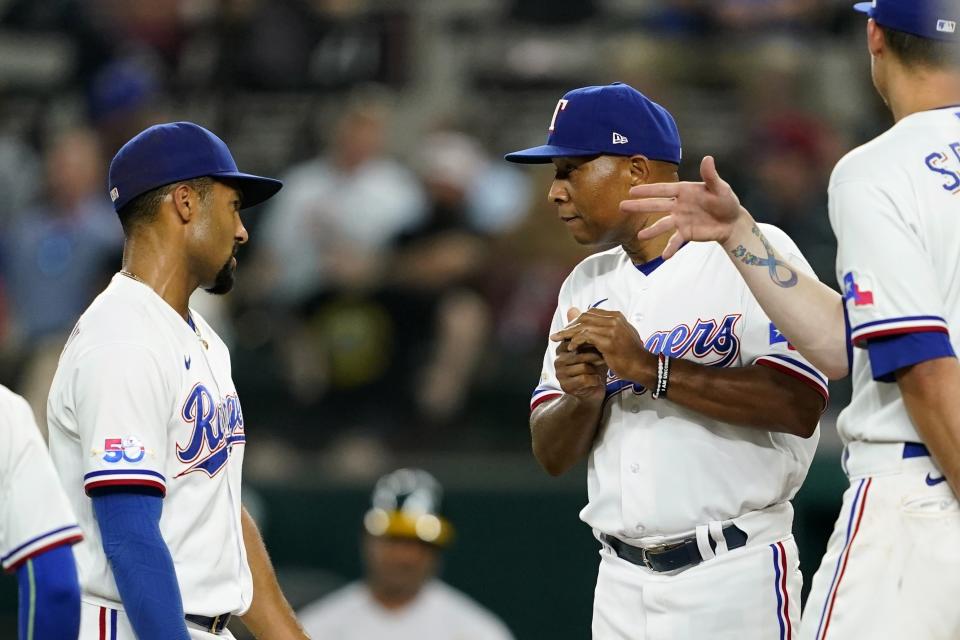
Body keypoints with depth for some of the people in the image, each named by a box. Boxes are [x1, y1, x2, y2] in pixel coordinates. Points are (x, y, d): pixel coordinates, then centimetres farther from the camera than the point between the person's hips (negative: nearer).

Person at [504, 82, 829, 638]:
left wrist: (648, 368, -21)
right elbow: (553, 456, 12)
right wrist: (582, 395, -10)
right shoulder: (586, 285, 15)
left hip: (735, 573, -6)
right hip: (622, 586, 6)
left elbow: (800, 407, -20)